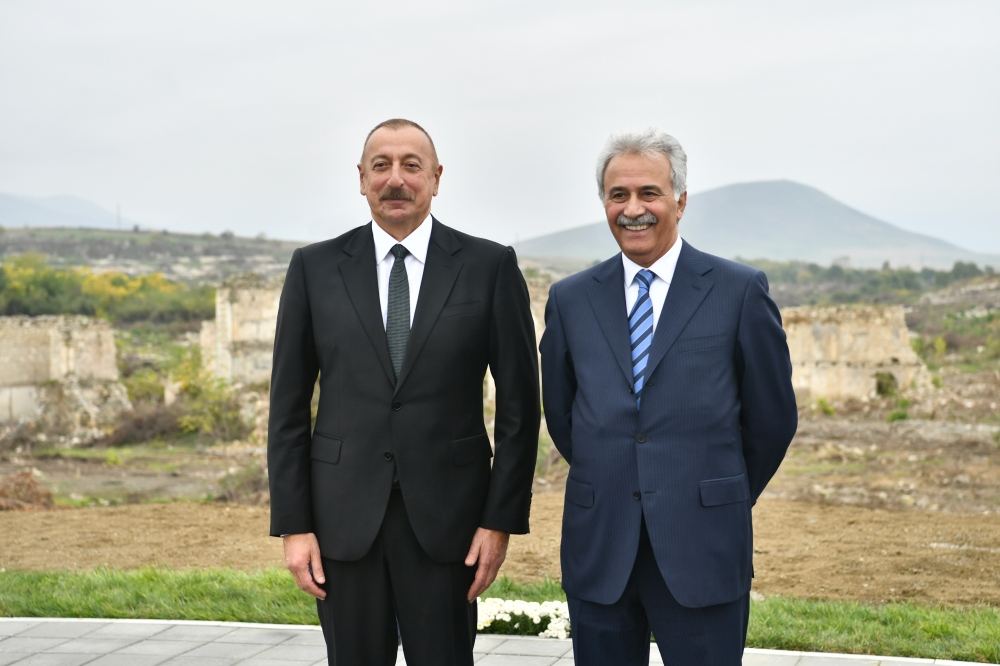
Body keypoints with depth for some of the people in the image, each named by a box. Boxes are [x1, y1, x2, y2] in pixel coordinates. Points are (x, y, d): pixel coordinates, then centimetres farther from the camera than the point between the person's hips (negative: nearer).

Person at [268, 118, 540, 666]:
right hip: (344, 514, 1)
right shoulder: (315, 268, 4)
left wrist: (501, 518, -3)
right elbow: (288, 406, 4)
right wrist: (293, 525, -1)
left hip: (445, 514, -1)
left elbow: (518, 403, 1)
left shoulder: (489, 266, 0)